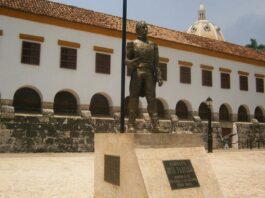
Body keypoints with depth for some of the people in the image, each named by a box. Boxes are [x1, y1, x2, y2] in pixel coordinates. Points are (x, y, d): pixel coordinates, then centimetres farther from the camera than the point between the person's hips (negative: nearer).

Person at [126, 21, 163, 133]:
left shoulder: (153, 45, 19)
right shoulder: (132, 44, 11)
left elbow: (156, 63, 14)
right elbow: (127, 59, 4)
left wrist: (159, 77, 2)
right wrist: (131, 63, -20)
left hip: (149, 73, 2)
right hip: (137, 72, -2)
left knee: (151, 98, -7)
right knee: (134, 98, -5)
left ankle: (155, 125, -12)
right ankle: (131, 125, -4)